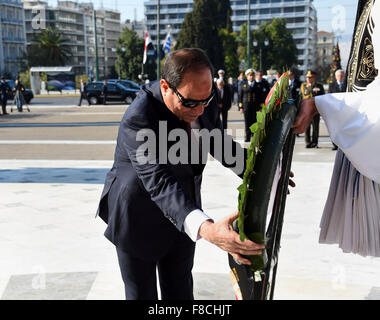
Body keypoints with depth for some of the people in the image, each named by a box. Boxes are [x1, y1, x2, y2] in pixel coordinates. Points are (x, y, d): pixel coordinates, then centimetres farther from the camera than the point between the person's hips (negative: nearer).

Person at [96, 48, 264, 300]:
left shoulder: (204, 100, -12)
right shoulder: (138, 119, -33)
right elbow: (160, 183, -43)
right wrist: (207, 229, -57)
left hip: (182, 216, 5)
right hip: (139, 220, -5)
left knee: (180, 291, 17)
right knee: (142, 294, 11)